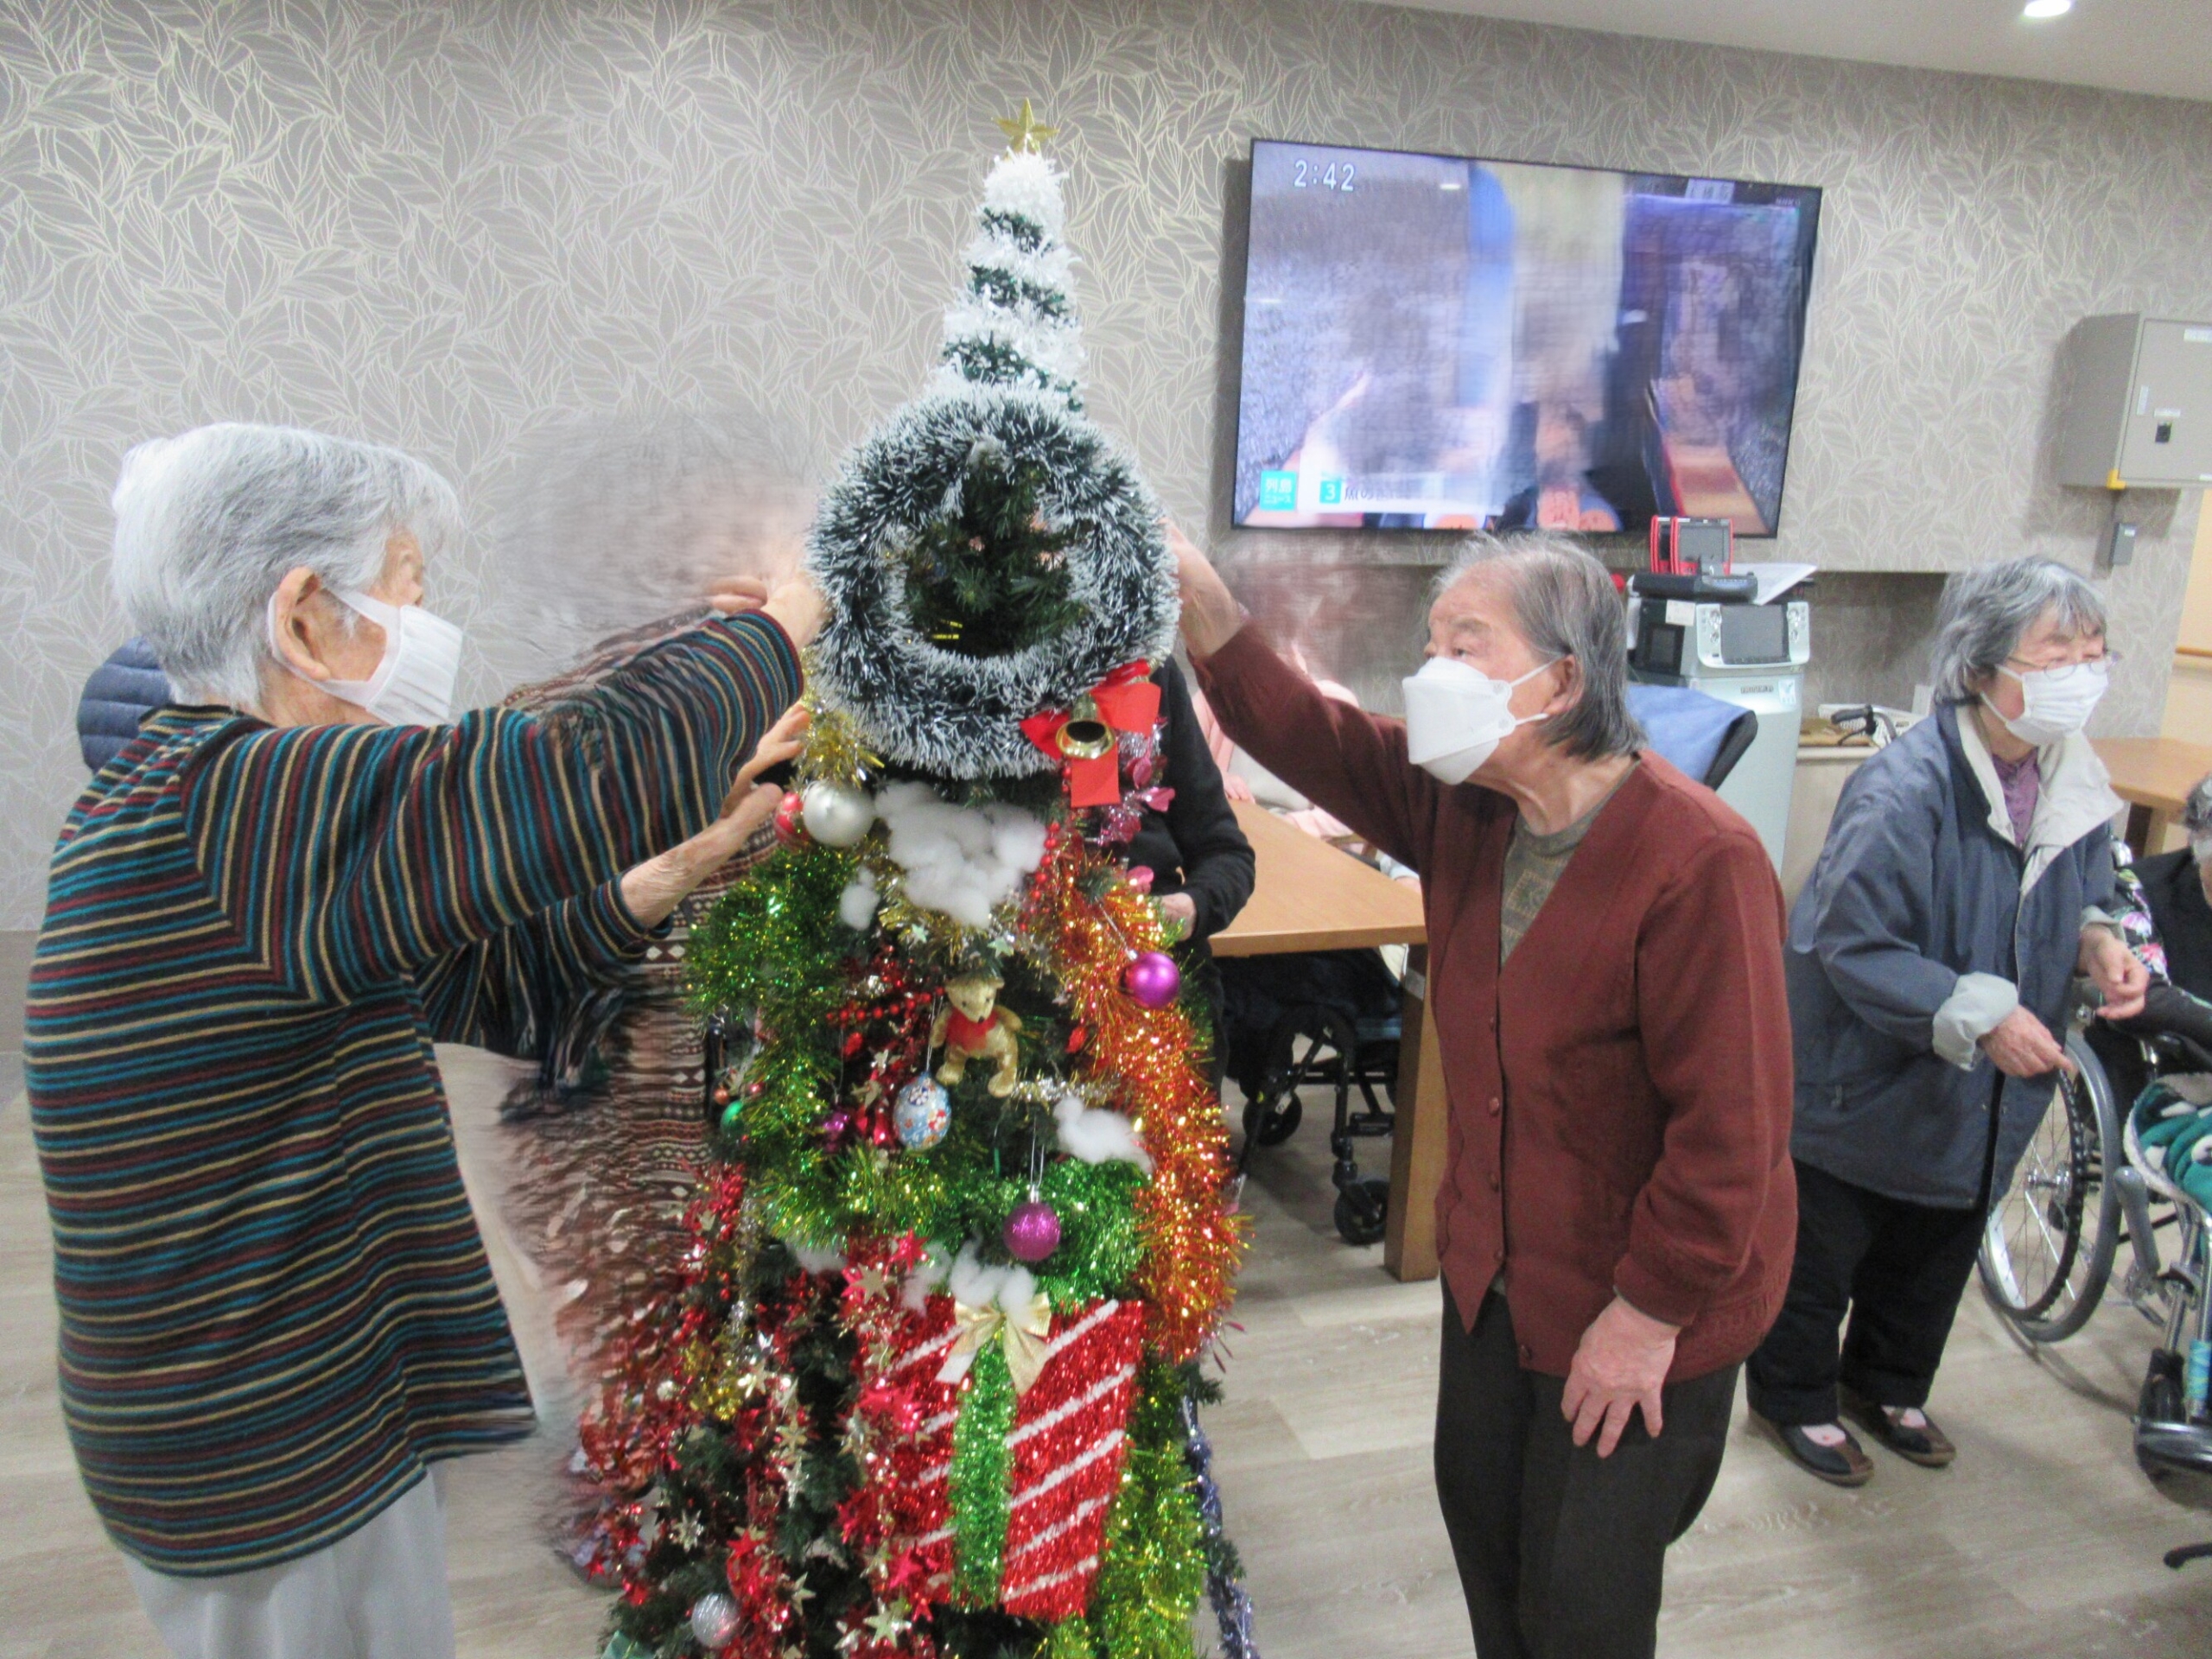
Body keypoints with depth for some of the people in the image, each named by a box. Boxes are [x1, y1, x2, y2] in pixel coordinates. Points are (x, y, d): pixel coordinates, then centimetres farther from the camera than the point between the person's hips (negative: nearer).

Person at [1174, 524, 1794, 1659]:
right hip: (1494, 1267, 7)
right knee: (1482, 1523, 25)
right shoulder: (1466, 808, -5)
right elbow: (1306, 735, -5)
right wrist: (1193, 588, -18)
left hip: (1643, 1308, -6)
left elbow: (1731, 1127, -25)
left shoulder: (1699, 863, -28)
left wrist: (1650, 1313, -19)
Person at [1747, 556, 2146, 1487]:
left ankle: (1888, 1385, 50)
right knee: (1824, 1246, 12)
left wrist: (2098, 943, -9)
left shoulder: (2074, 779, -4)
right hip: (1868, 1078, -7)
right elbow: (1853, 946, -27)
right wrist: (1980, 1014, -30)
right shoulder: (1904, 789, -30)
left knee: (1937, 1251, 25)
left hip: (1984, 1094, 8)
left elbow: (2080, 897, 13)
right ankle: (1794, 1395, 37)